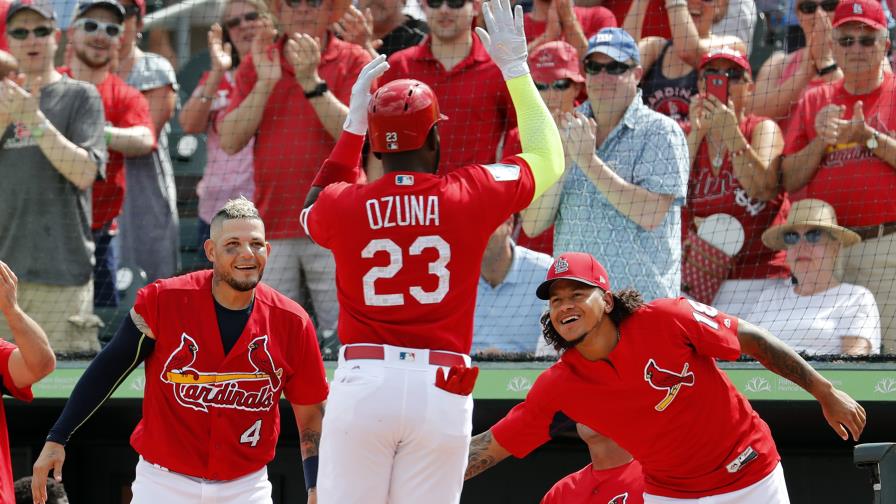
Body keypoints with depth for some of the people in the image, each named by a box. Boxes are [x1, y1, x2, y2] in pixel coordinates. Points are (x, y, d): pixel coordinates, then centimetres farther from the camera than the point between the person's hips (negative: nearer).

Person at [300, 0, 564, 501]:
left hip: (362, 382, 0)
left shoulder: (344, 206, 4)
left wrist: (354, 124, 29)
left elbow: (315, 208, 32)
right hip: (442, 388, 0)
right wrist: (515, 67, 24)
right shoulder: (470, 196, 1)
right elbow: (548, 159, 19)